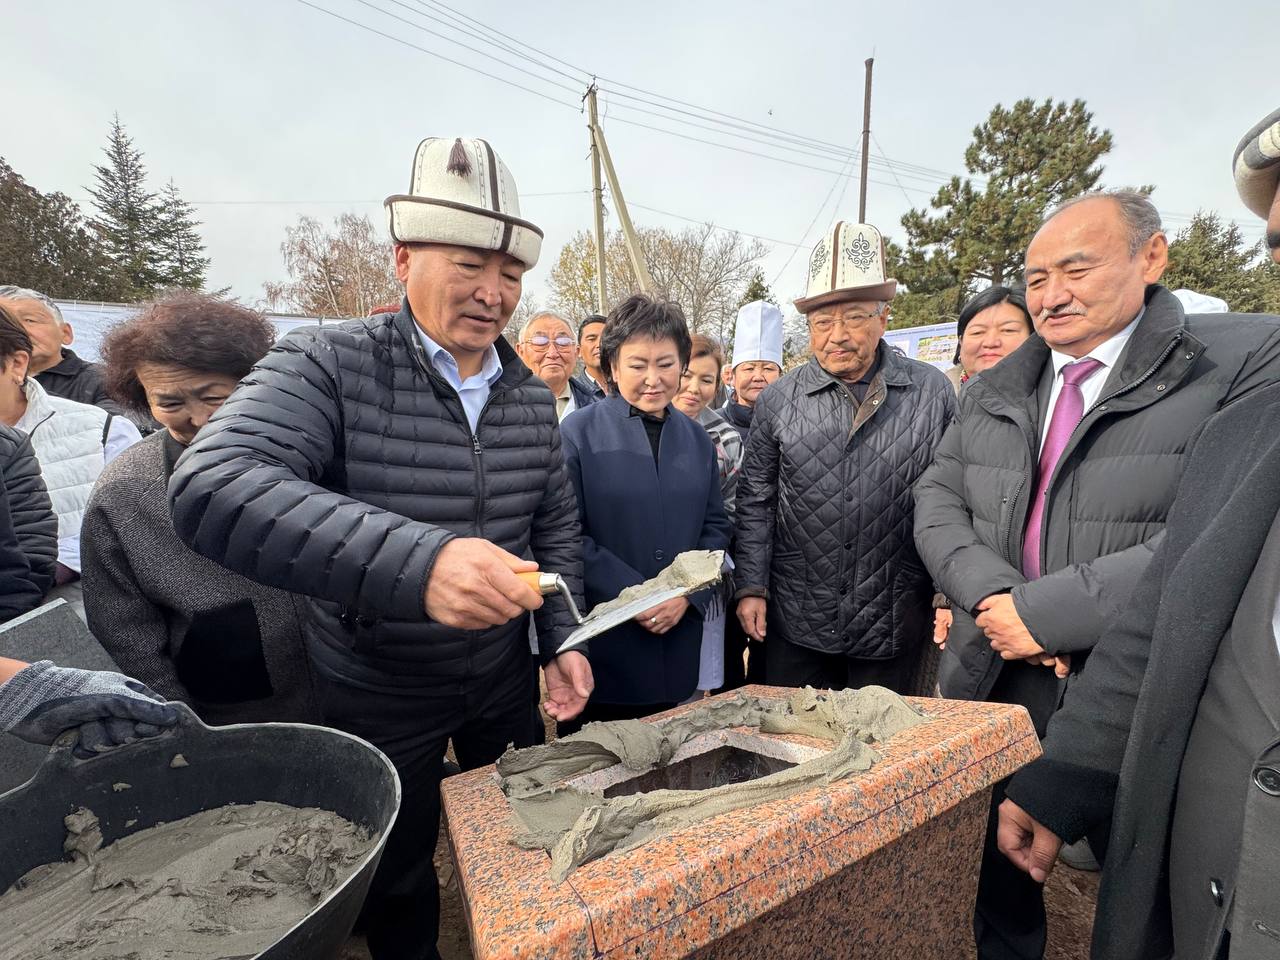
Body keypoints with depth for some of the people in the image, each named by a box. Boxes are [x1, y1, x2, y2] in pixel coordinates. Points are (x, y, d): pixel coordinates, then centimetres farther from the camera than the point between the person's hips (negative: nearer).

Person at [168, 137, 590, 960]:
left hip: (504, 676, 5)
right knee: (396, 871, 21)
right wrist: (414, 562, -48)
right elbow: (210, 489, -35)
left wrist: (562, 640, -6)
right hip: (377, 692, -4)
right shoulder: (330, 364, -20)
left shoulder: (533, 399, -5)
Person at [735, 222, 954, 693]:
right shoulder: (776, 402, -1)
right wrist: (752, 588, -2)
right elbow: (755, 503, 2)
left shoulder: (932, 392, -2)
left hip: (894, 628, 0)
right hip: (795, 624, 1)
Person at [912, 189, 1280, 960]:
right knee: (998, 882, 23)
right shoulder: (992, 392, 8)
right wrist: (993, 596, -15)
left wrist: (1045, 610, -19)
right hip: (991, 687, 5)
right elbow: (938, 502, 3)